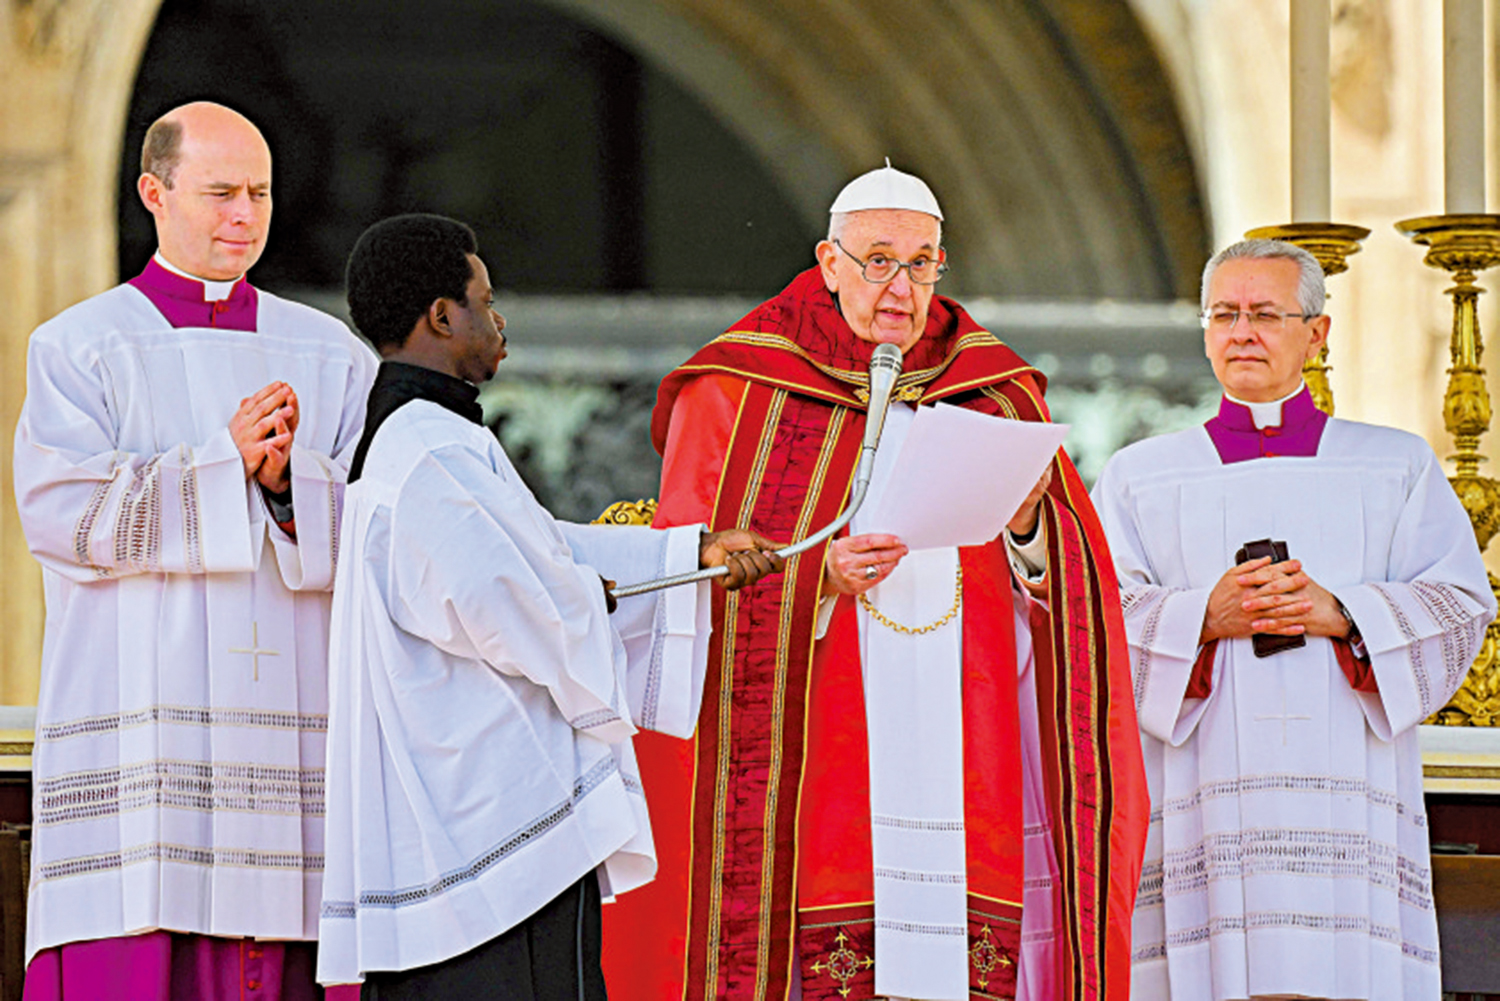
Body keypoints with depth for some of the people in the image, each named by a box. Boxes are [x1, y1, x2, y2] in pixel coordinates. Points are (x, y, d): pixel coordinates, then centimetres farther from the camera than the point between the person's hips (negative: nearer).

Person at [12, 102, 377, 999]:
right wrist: (224, 463, -16)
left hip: (289, 734, 2)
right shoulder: (78, 349, 6)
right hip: (133, 739, -2)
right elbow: (60, 513, -9)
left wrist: (289, 483, -16)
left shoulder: (332, 358, 13)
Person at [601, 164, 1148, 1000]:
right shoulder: (734, 398, 7)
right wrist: (816, 579, -16)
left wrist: (1027, 523, -9)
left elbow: (1072, 588, 13)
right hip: (818, 767, -3)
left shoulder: (996, 394, 16)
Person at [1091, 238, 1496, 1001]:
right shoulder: (1139, 477, 16)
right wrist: (1203, 619, -13)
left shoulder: (1397, 468, 17)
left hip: (1345, 797, 0)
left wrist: (1341, 617, -10)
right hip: (1201, 792, 0)